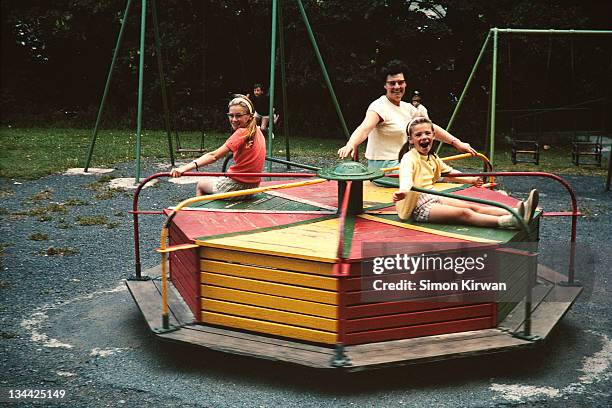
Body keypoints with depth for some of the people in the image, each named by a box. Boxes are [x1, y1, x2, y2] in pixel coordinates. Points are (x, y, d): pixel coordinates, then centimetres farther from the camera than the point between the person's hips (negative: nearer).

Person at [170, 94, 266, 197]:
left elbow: (214, 156, -33)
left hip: (237, 186, -8)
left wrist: (184, 168, -40)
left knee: (200, 186, 19)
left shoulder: (242, 133, -22)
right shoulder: (257, 131, 3)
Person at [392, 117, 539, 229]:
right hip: (418, 206, -9)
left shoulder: (432, 157, 16)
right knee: (464, 213, -26)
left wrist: (470, 180, 38)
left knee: (473, 207, -11)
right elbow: (406, 176, -35)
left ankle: (516, 213, -26)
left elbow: (449, 172, 33)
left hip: (432, 198, 9)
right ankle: (509, 222, -42)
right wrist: (403, 190, -57)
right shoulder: (409, 158, -13)